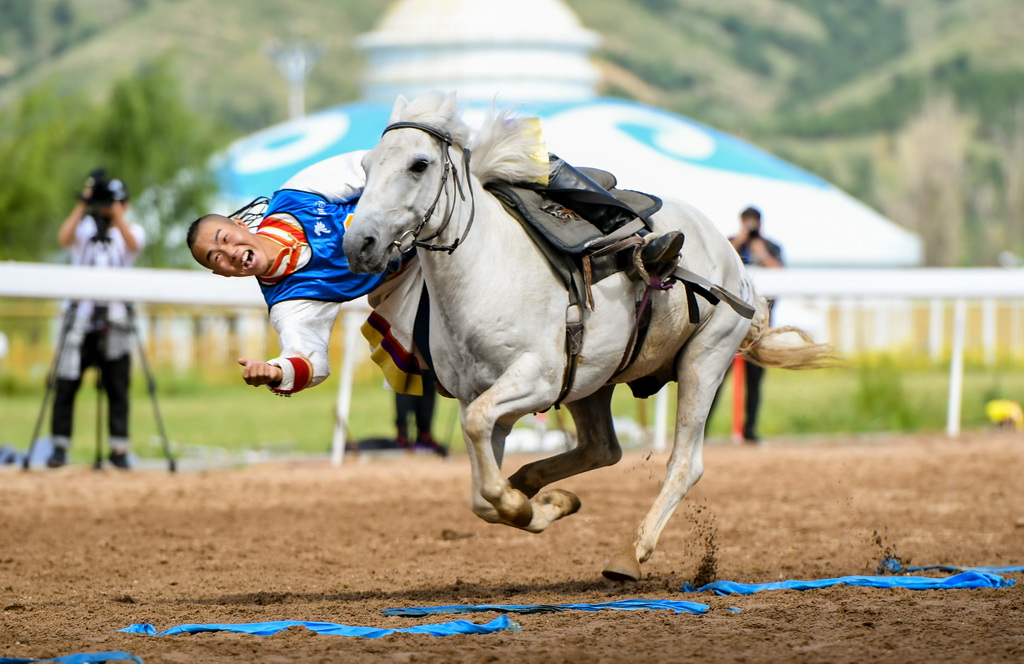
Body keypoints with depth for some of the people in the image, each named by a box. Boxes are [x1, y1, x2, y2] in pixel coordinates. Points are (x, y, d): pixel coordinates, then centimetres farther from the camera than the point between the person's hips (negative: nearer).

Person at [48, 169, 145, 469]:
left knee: (117, 386, 0)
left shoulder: (132, 230, 8)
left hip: (114, 318, 0)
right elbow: (63, 238, -12)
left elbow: (132, 243, -15)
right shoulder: (85, 227, 8)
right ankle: (60, 446, 3)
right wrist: (83, 203, -14)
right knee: (66, 383, -3)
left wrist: (116, 208, -17)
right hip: (80, 316, 0)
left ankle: (119, 449, 5)